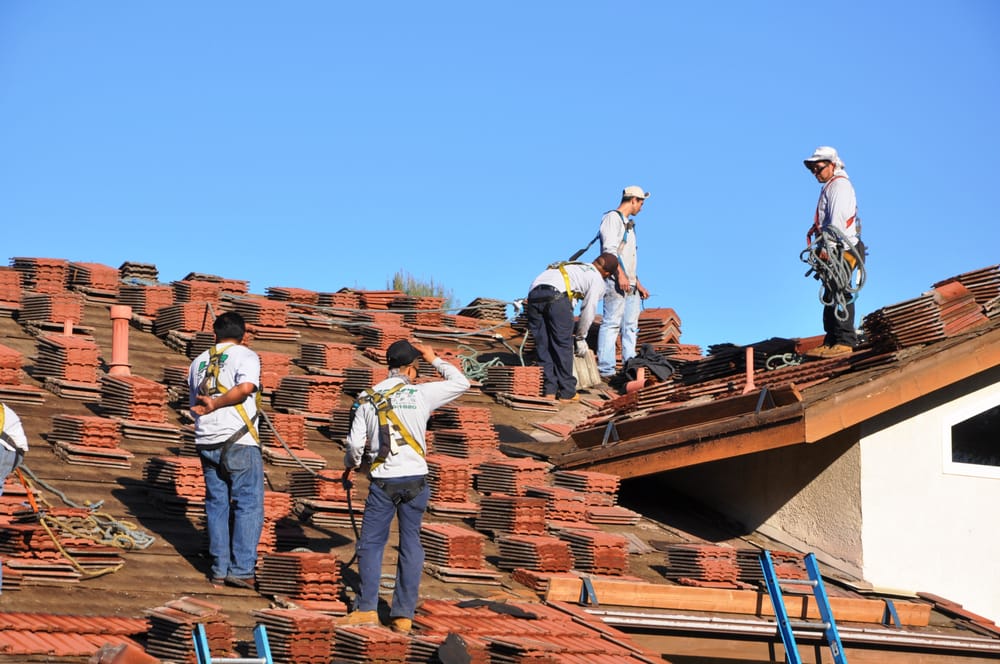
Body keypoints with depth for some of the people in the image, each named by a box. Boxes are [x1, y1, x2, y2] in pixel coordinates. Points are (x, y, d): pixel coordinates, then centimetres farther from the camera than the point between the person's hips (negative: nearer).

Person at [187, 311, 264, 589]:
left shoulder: (199, 362, 18)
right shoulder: (245, 356, -1)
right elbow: (245, 387, -19)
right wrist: (215, 404, -12)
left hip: (206, 442, 6)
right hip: (239, 441, -6)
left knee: (217, 505, 11)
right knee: (248, 505, -1)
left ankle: (220, 569, 10)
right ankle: (241, 569, -6)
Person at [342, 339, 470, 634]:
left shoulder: (368, 399, 0)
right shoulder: (421, 394, -3)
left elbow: (355, 443, -1)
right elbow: (461, 382, 9)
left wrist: (349, 466, 18)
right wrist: (434, 359, 17)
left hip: (382, 480, 0)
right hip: (415, 480, 0)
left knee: (371, 543, 8)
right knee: (410, 544, 7)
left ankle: (367, 608, 3)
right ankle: (403, 614, 6)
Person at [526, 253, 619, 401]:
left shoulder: (573, 267, 39)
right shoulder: (597, 280, 19)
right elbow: (588, 311, 16)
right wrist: (580, 337, 29)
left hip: (533, 294, 6)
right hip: (556, 296, -6)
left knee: (543, 346, 11)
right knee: (563, 346, 6)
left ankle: (549, 391, 10)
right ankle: (567, 393, 10)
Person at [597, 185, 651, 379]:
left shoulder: (628, 223, 26)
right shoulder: (612, 218, -3)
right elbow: (609, 249, -16)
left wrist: (638, 283, 26)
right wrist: (620, 274, -24)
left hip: (630, 284, 10)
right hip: (615, 282, -10)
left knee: (630, 327, 8)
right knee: (611, 324, -13)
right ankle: (606, 370, -16)